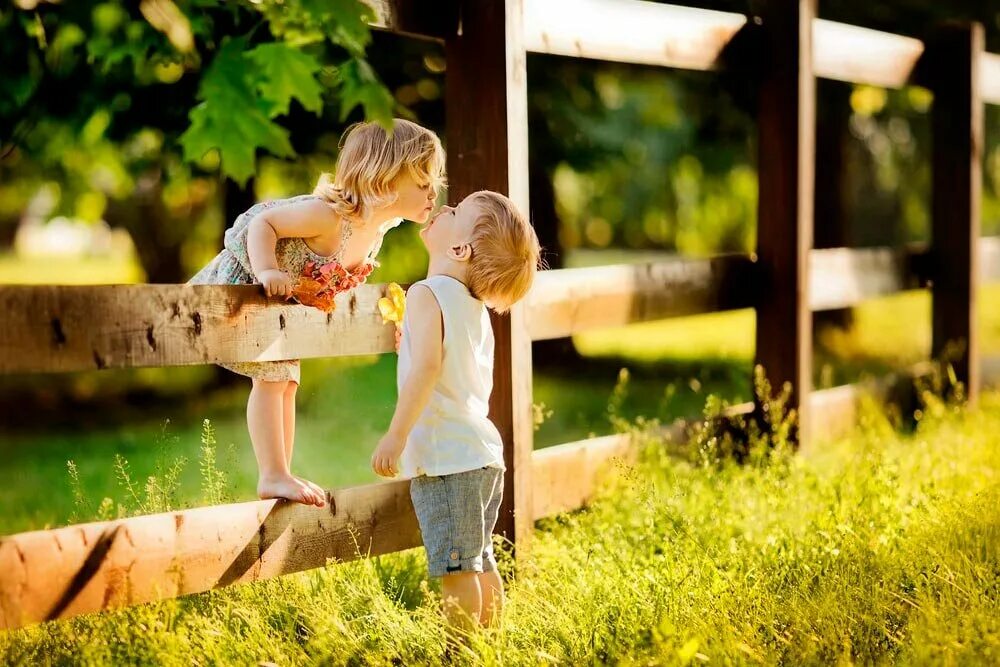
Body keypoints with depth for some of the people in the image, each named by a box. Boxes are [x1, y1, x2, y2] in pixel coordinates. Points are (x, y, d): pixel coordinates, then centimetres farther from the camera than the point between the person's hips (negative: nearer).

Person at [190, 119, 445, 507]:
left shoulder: (378, 230, -9)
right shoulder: (328, 215, -35)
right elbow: (262, 223, -29)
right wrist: (267, 272, -41)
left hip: (285, 300, 9)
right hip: (243, 281, -9)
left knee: (286, 381, 9)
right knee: (270, 379, -12)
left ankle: (281, 476, 15)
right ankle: (273, 477, -9)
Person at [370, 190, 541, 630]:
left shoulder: (426, 293, -11)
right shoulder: (474, 304, 16)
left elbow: (427, 366, -23)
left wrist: (396, 436, -23)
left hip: (447, 454, -9)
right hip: (482, 449, 9)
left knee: (455, 566, -5)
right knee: (480, 562, 17)